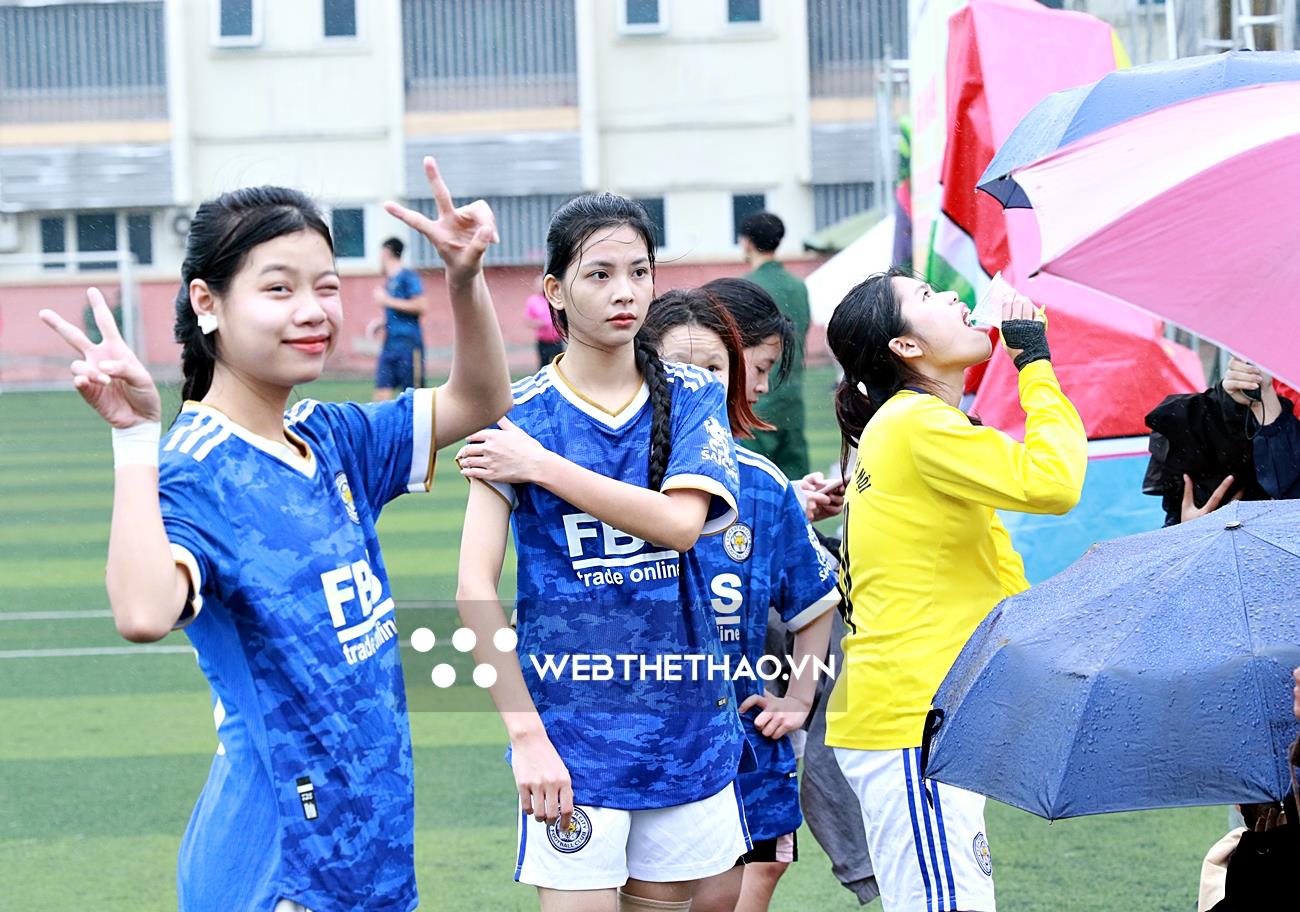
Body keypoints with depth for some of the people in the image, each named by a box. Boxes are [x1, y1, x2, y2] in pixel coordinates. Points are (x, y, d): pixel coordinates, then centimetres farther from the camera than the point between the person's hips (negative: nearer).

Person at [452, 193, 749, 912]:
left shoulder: (693, 398, 5)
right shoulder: (520, 416, -4)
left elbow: (679, 522, -13)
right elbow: (473, 589, -9)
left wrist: (542, 466, -13)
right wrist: (524, 733, -15)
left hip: (685, 718, 3)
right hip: (570, 719, -3)